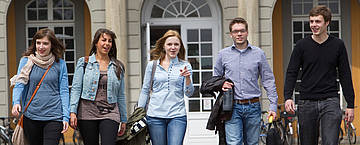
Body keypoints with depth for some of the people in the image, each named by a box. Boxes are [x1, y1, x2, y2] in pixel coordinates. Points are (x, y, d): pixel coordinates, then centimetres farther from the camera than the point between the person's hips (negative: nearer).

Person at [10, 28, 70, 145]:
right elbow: (19, 84, -3)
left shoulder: (60, 64, 3)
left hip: (54, 117, -1)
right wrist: (16, 102, -22)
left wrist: (66, 117, -3)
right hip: (31, 117, 2)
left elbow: (64, 91, 4)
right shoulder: (26, 61, 3)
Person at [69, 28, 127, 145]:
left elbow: (121, 96, 14)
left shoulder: (118, 66, 12)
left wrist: (124, 120, 13)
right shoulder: (84, 62, 7)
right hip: (87, 113, 0)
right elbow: (76, 88, 2)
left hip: (110, 114, 1)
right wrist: (73, 112, -9)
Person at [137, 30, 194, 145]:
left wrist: (187, 77, -17)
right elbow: (145, 90, 12)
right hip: (155, 115, 1)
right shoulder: (152, 65, 7)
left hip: (177, 115, -1)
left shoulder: (185, 66, 6)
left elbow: (189, 93, 1)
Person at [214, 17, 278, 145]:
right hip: (232, 107, -1)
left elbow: (268, 80, 7)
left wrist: (273, 105, 1)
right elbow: (216, 78, 19)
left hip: (253, 107, 1)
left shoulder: (258, 53, 6)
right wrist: (221, 85, -4)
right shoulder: (223, 54, 8)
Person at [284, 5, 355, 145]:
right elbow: (291, 73, 2)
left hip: (330, 102, -1)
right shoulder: (302, 45, 3)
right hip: (306, 102, 1)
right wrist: (288, 97, -14)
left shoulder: (338, 45, 4)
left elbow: (345, 75, 7)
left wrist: (350, 104, 3)